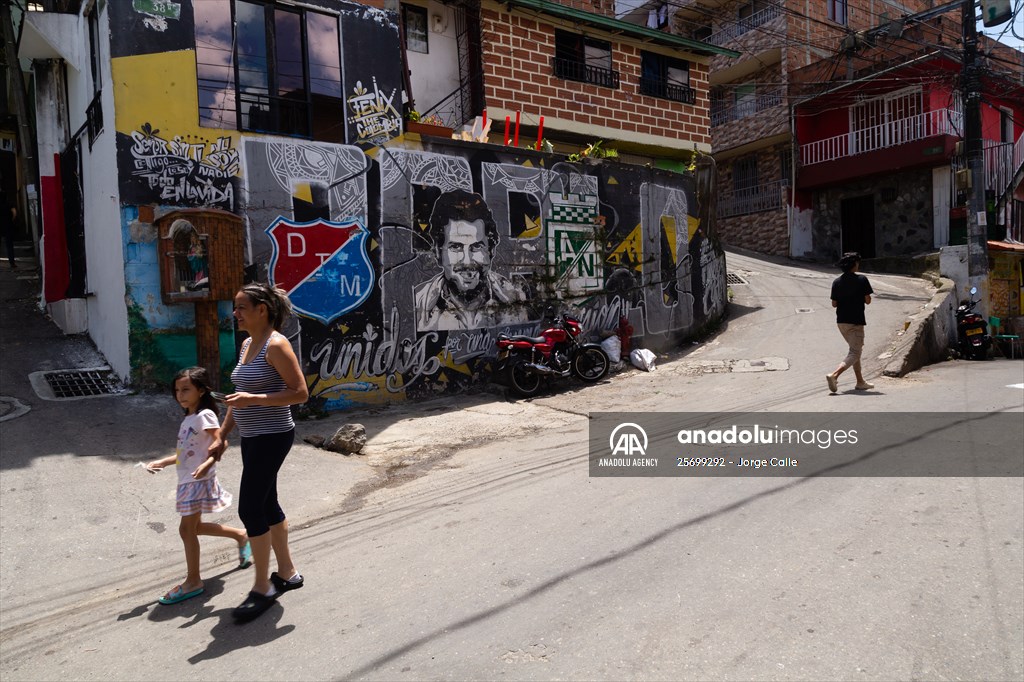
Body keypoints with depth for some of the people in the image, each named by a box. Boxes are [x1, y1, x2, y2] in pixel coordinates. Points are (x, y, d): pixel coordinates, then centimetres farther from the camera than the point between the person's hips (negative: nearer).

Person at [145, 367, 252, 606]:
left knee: (187, 529, -4)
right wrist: (162, 462, 16)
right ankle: (240, 536, 33)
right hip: (187, 481, 9)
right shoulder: (188, 419, 14)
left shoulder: (204, 415, -13)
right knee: (195, 527, 17)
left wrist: (207, 465, -36)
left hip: (199, 481, -9)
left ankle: (193, 581, 8)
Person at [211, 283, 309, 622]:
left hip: (271, 438, -9)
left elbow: (300, 392, -20)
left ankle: (262, 587, 11)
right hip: (252, 437, 9)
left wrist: (254, 399, -25)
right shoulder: (247, 344, 11)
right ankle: (287, 573, 30)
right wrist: (222, 435, 17)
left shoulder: (276, 345, -16)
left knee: (250, 508, -4)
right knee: (267, 505, 15)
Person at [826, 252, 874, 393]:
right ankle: (834, 375, -24)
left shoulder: (837, 282, 2)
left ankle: (860, 382, 25)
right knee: (854, 354, -3)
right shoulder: (861, 280, -10)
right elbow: (868, 301, -8)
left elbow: (834, 304, 3)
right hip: (856, 322, -6)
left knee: (855, 350, 20)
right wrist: (860, 297, 11)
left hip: (841, 322, 6)